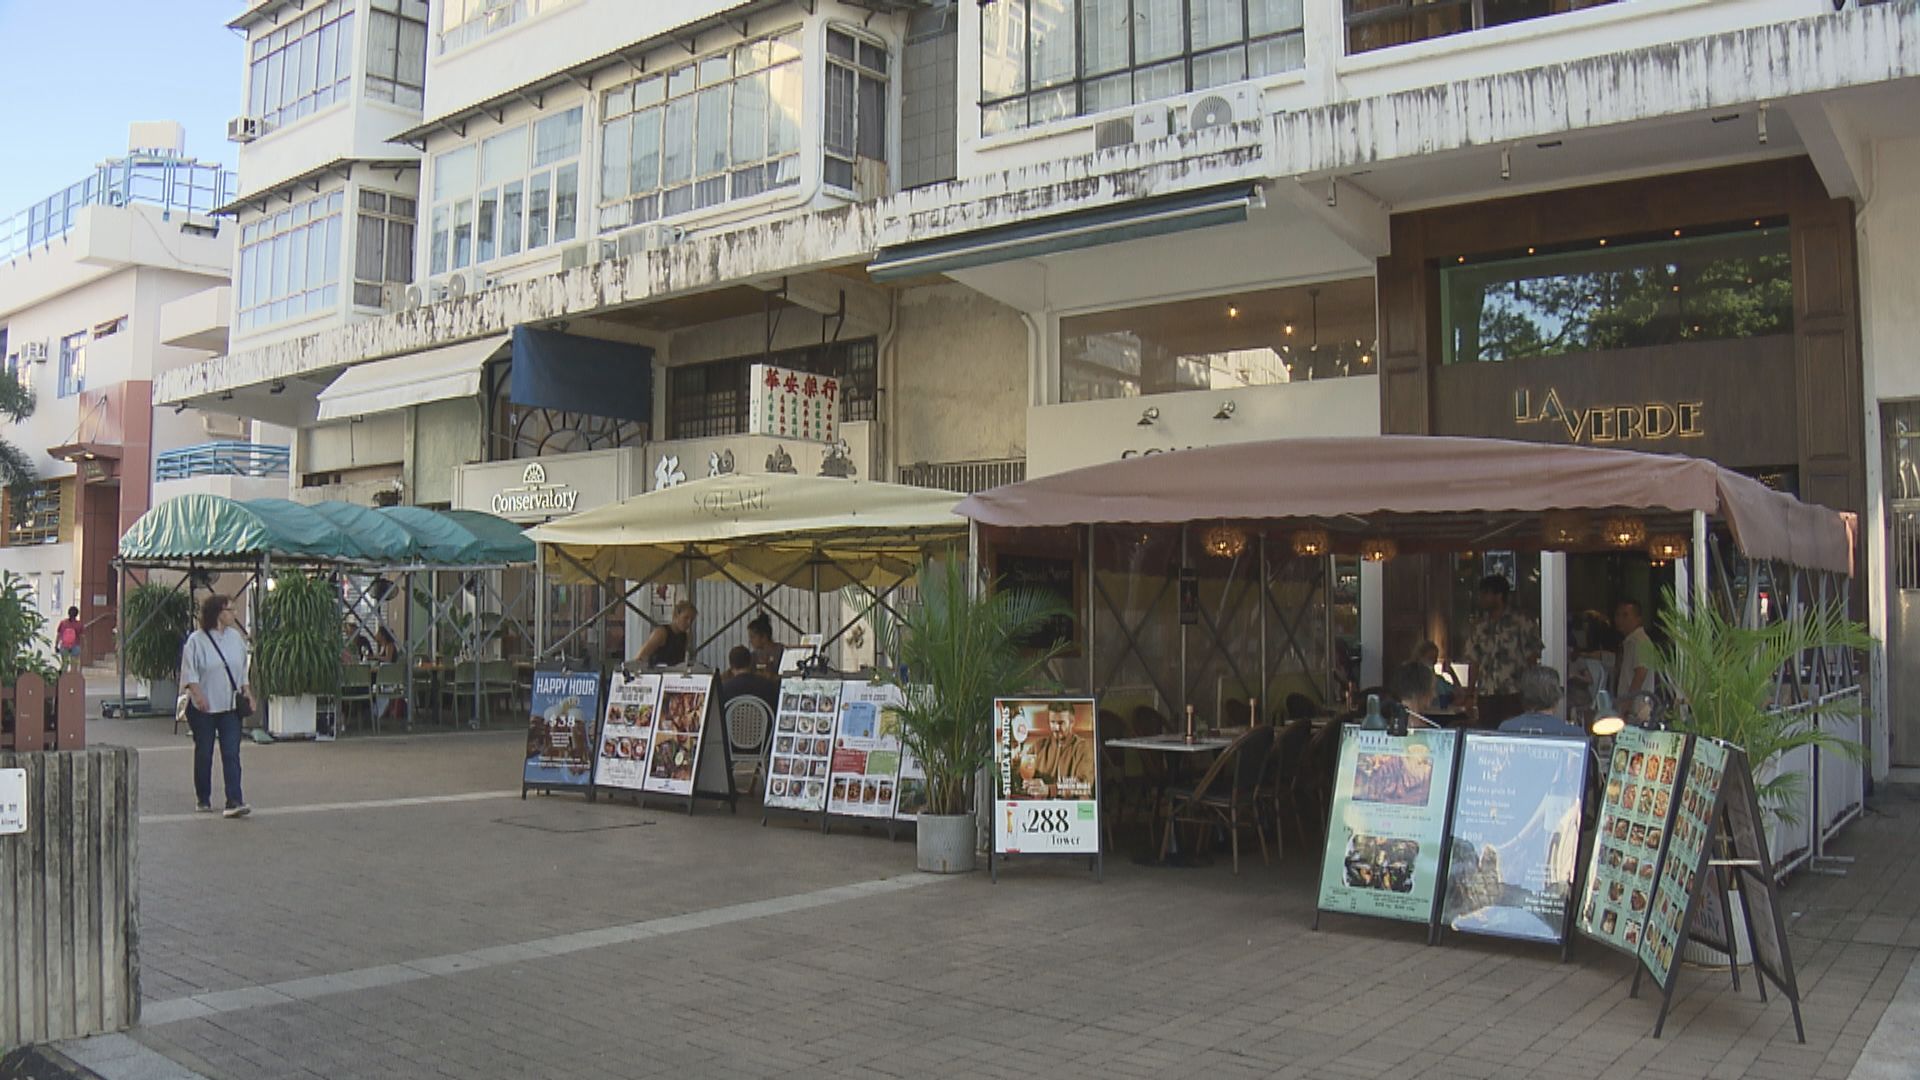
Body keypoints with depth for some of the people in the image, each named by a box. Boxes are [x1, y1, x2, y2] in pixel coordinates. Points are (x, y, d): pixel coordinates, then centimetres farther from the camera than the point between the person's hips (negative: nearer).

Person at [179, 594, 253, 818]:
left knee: (231, 753, -6)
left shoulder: (235, 637, 9)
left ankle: (234, 801, -12)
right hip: (204, 707, -3)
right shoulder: (196, 640, -6)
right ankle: (202, 798, 23)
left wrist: (247, 691, 9)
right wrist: (198, 695, -20)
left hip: (230, 706, 3)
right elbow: (189, 672, -8)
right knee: (204, 753, 8)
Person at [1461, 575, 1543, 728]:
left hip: (1514, 695, -4)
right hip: (1486, 697, 4)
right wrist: (1470, 696, 8)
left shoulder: (1523, 623, 1)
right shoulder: (1479, 628, 13)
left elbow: (1532, 658, 0)